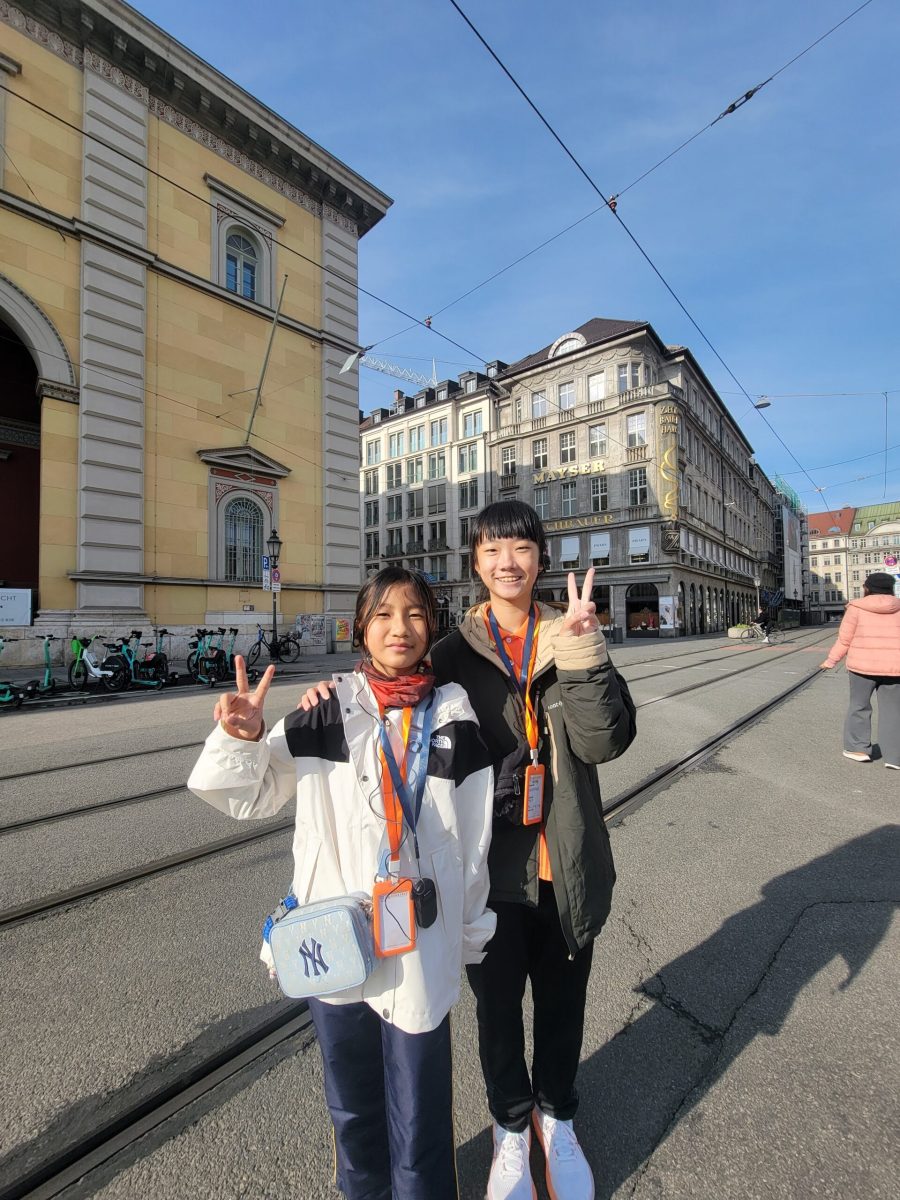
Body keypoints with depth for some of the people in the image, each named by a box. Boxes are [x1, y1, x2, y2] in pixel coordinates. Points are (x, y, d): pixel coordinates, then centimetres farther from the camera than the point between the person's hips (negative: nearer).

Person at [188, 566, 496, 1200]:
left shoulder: (453, 714, -7)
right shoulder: (327, 710, -7)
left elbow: (474, 831, 0)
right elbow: (245, 794, -3)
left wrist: (470, 930, 8)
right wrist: (242, 738, -23)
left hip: (420, 951, -1)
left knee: (419, 1129, 11)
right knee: (352, 1107, 25)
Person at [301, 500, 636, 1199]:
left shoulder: (571, 638, -4)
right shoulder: (455, 651, -6)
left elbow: (607, 740, -13)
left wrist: (582, 651, -27)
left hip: (565, 865, 1)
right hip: (491, 866, -1)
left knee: (562, 1002, 23)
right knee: (497, 1003, 21)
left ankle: (556, 1117, 54)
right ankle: (511, 1126, 51)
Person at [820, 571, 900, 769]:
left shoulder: (857, 608, -4)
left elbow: (844, 639, -4)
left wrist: (831, 660, 7)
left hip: (862, 665, -2)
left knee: (859, 706, 13)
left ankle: (859, 749, 17)